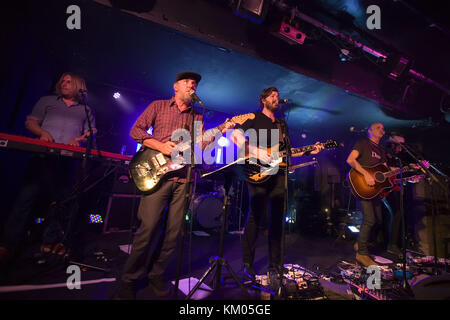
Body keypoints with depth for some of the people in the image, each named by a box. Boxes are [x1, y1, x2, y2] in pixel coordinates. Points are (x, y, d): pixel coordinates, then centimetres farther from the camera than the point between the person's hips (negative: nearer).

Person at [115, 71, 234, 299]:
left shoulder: (197, 117, 19)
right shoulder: (158, 106, 12)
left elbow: (200, 145, 10)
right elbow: (136, 130, 4)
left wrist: (219, 131, -8)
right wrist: (161, 146, -10)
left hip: (183, 179, 3)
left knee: (173, 232, 6)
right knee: (148, 228, -6)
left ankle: (157, 275, 26)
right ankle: (130, 281, 16)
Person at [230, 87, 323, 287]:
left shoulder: (282, 124, 26)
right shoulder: (254, 118, 7)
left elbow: (288, 151, 24)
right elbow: (235, 135, -8)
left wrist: (309, 151, 10)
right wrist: (255, 151, -19)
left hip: (278, 173, 6)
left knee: (277, 218, 5)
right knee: (256, 216, -8)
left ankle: (275, 266, 17)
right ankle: (247, 266, 5)